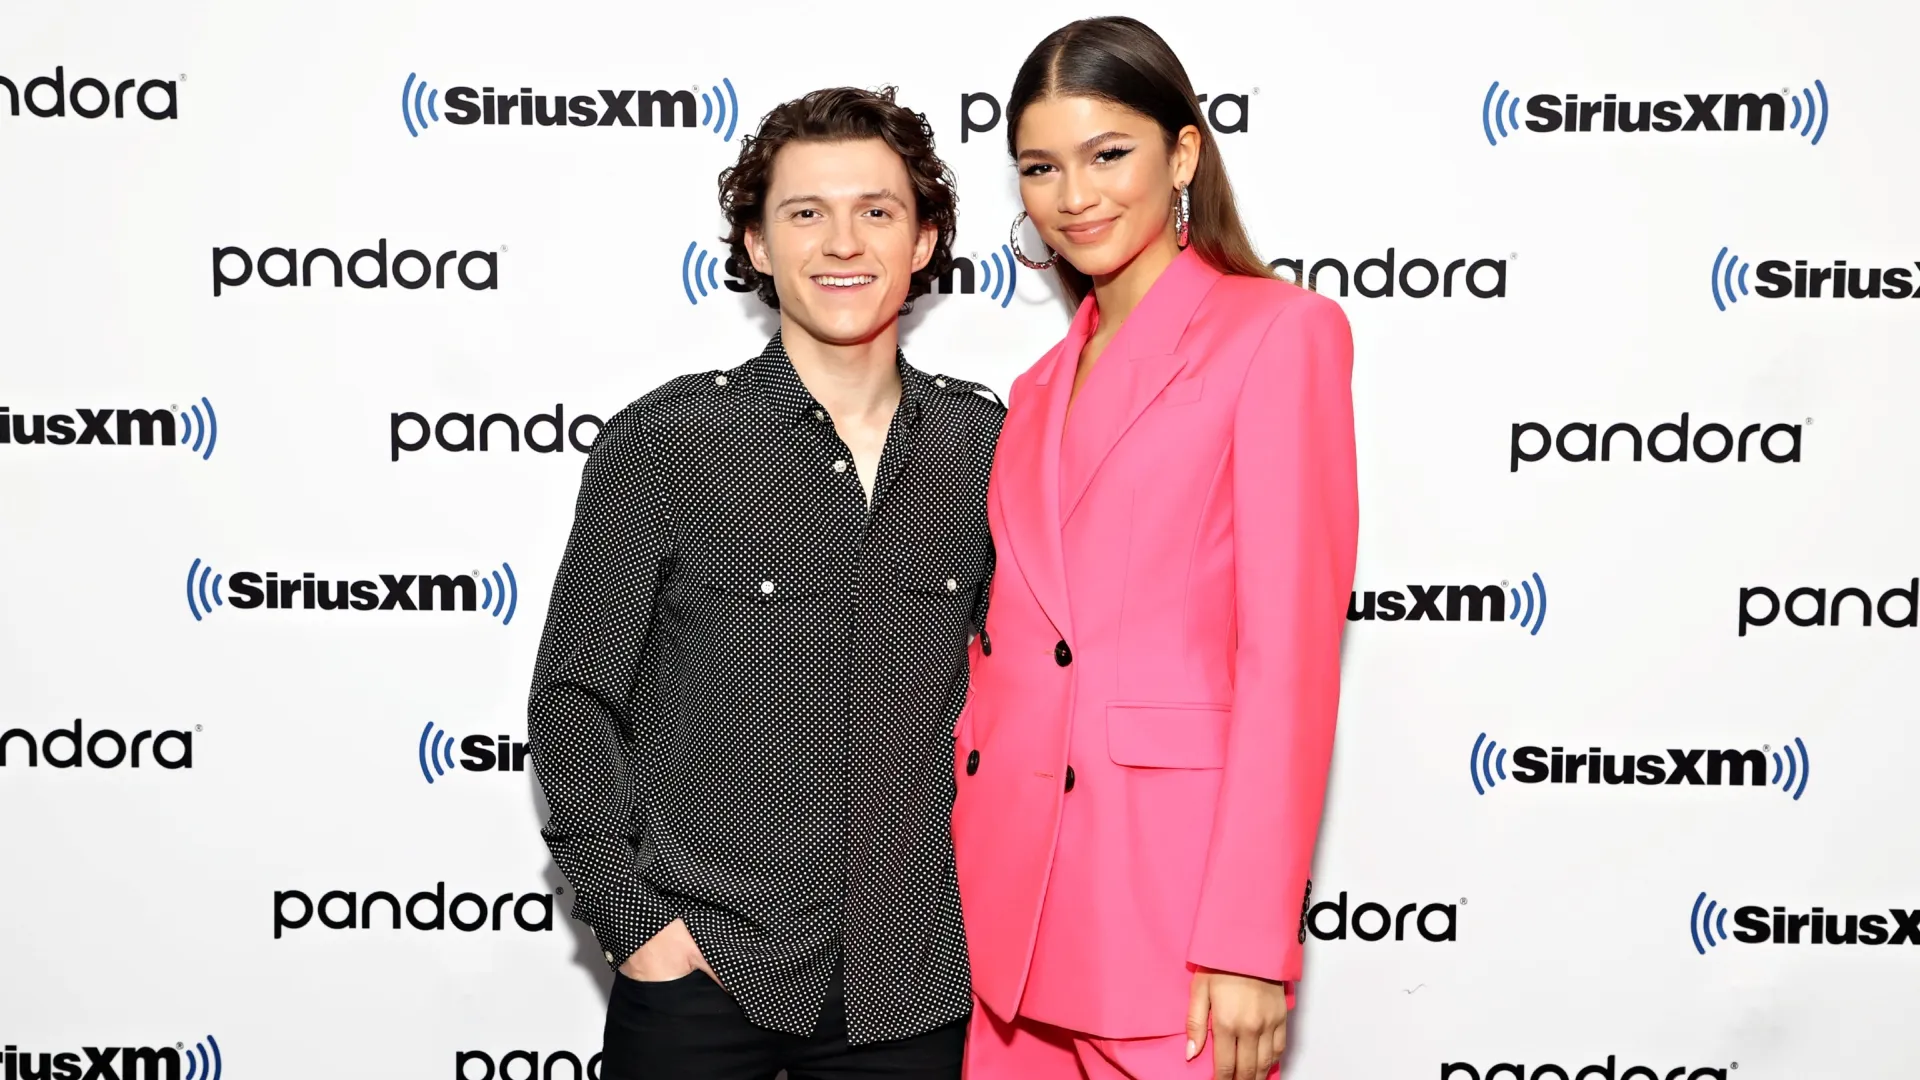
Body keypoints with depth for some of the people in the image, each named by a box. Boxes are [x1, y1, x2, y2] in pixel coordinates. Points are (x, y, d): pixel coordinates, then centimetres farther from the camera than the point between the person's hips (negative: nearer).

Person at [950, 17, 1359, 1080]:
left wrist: (1251, 943, -16)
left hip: (1168, 892, -6)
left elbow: (1290, 646, -11)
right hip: (1004, 895, 6)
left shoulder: (1278, 333, -4)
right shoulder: (1040, 391, 17)